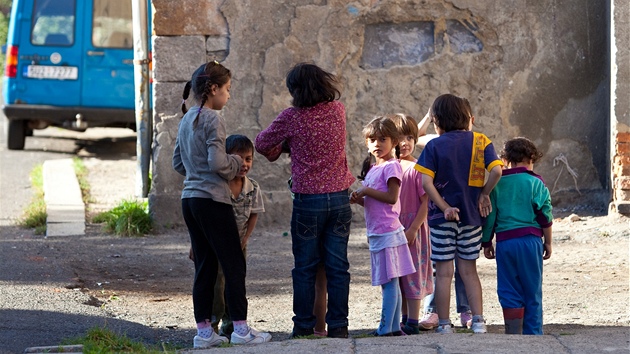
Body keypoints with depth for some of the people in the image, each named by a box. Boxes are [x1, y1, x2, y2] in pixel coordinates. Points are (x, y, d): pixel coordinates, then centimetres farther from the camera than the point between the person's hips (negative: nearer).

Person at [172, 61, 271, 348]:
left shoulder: (186, 120, 13)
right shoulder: (212, 119, -13)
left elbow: (178, 163, 20)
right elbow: (217, 163, -20)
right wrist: (236, 163, -2)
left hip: (190, 200, 9)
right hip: (212, 200, -8)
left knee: (204, 267, 11)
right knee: (234, 265, -1)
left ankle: (204, 331, 11)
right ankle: (240, 329, 1)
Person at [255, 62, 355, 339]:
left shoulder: (292, 118, -10)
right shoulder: (338, 111, 2)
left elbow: (261, 144, 3)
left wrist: (276, 151, 23)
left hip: (308, 200, -3)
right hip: (339, 197, 3)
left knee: (305, 267, 6)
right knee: (338, 266, 6)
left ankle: (304, 326, 8)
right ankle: (338, 325, 6)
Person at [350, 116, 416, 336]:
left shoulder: (392, 166, -9)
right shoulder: (373, 168, 18)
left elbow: (391, 197, -19)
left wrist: (366, 190, -14)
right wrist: (359, 199, 2)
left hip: (388, 232, -10)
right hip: (376, 232, 10)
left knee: (389, 281, -8)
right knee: (389, 283, 11)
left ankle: (386, 329, -10)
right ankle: (394, 327, 14)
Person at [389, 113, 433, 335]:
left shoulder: (417, 168, -11)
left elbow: (426, 202, -13)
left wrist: (413, 228, -16)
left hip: (413, 228, -6)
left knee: (412, 275, -2)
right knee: (398, 277, 12)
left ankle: (413, 323, 1)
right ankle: (403, 319, 21)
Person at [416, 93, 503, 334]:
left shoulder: (434, 146, -4)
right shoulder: (480, 141, 1)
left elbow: (426, 181, -14)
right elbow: (496, 170, -12)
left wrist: (445, 208, -13)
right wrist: (484, 193, 0)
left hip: (443, 217, -2)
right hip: (471, 215, 2)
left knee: (444, 272, 3)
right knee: (469, 271, 11)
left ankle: (444, 324, 5)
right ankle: (478, 321, 3)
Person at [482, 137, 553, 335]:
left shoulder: (497, 184, 5)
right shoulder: (535, 183, 0)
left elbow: (489, 215, 6)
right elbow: (545, 215, -1)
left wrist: (486, 242, 14)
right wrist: (548, 242, 8)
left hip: (504, 241, 1)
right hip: (530, 239, -1)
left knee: (509, 292, 5)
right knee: (532, 291, 7)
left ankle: (513, 334, 0)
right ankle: (533, 333, 8)